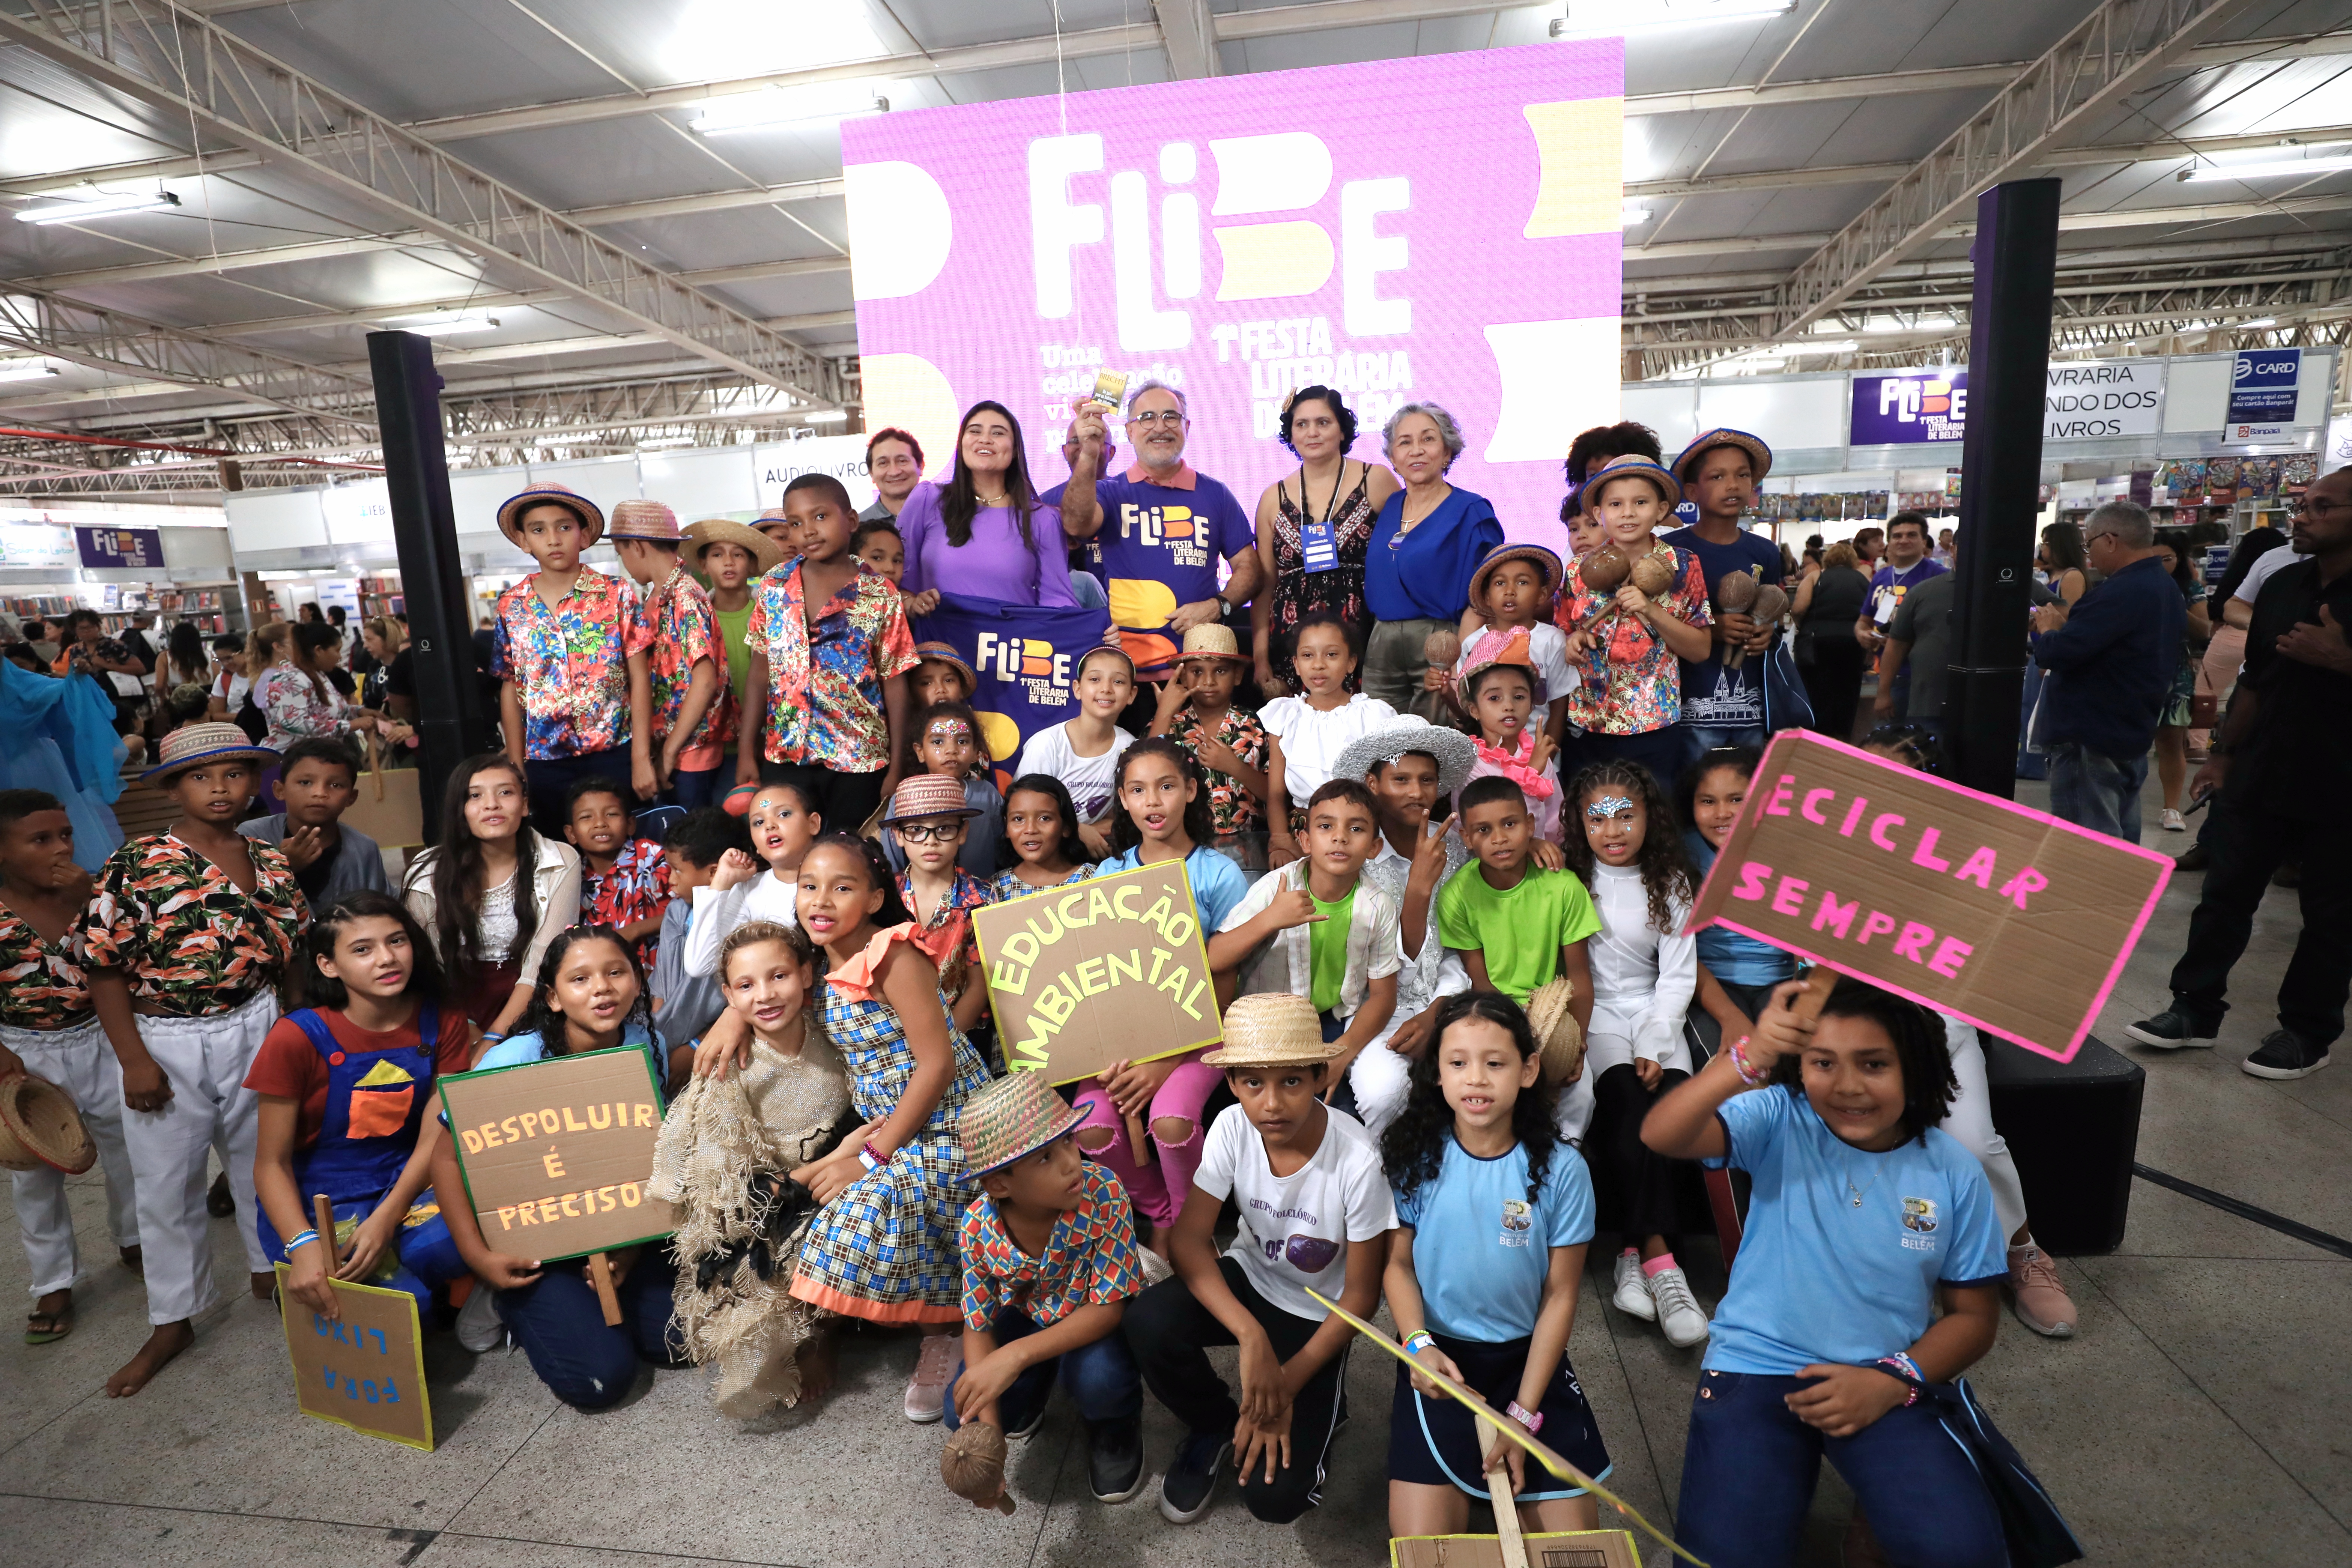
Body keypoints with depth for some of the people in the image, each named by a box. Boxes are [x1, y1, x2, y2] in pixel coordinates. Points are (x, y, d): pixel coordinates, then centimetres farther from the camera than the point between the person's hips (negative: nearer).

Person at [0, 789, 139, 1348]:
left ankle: (133, 1242, 40)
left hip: (102, 1044, 2)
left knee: (128, 1152, 16)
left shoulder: (92, 896, -8)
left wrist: (89, 903, -24)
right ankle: (53, 1286, 28)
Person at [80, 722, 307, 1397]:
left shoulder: (272, 866, 2)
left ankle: (271, 1269, 39)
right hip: (164, 1044, -2)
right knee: (166, 1186, 11)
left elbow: (294, 957, 8)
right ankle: (172, 1322, 27)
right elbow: (104, 966, -9)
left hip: (255, 1031, 2)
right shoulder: (137, 864, -9)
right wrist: (134, 1059, -13)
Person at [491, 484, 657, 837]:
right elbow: (510, 689, 10)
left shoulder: (619, 595, -2)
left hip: (615, 752, -2)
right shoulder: (510, 608, 5)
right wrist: (516, 768, 6)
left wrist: (641, 758, -8)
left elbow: (639, 677, -4)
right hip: (545, 760, 2)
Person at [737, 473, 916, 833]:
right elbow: (759, 675, 7)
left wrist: (896, 767, -5)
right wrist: (746, 752, 3)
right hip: (784, 756, 2)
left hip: (861, 762, -2)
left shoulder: (881, 596, -5)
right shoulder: (772, 589, 3)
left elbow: (894, 684, -3)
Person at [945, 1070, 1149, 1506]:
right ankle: (1033, 1392, 20)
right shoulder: (977, 1228, -27)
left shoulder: (1102, 1193, -36)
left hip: (1100, 1319, -3)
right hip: (1030, 1316, 3)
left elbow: (1109, 1305, -30)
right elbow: (979, 1327, -14)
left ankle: (1116, 1425, 6)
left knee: (1098, 1378, -34)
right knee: (964, 1412, -17)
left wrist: (1017, 1355, -40)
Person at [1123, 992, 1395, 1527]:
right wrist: (1250, 1336, -34)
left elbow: (1360, 1296, -17)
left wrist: (1288, 1384, -19)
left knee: (1275, 1495, -18)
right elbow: (1189, 1240, -21)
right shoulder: (1233, 1128, -21)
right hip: (1247, 1281, 3)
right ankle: (1216, 1425, 4)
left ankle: (1316, 1406, 16)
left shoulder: (1357, 1160, -29)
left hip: (1318, 1318, -3)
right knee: (1149, 1322, -27)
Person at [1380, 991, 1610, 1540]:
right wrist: (1417, 1344, -21)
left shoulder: (1561, 1169, -11)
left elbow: (1560, 1295, -6)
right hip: (1440, 1353, 0)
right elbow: (1399, 1264, -2)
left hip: (1527, 1355, 1)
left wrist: (1523, 1416, -7)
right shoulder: (1413, 1156, -10)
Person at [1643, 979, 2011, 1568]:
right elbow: (1661, 1136, -29)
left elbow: (1974, 1315, 6)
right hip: (1758, 1367, -2)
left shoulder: (1953, 1173, -3)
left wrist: (1894, 1381, -11)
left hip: (1885, 1383, 2)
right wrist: (1750, 1060, -44)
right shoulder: (1779, 1123, -11)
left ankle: (1882, 1517, 11)